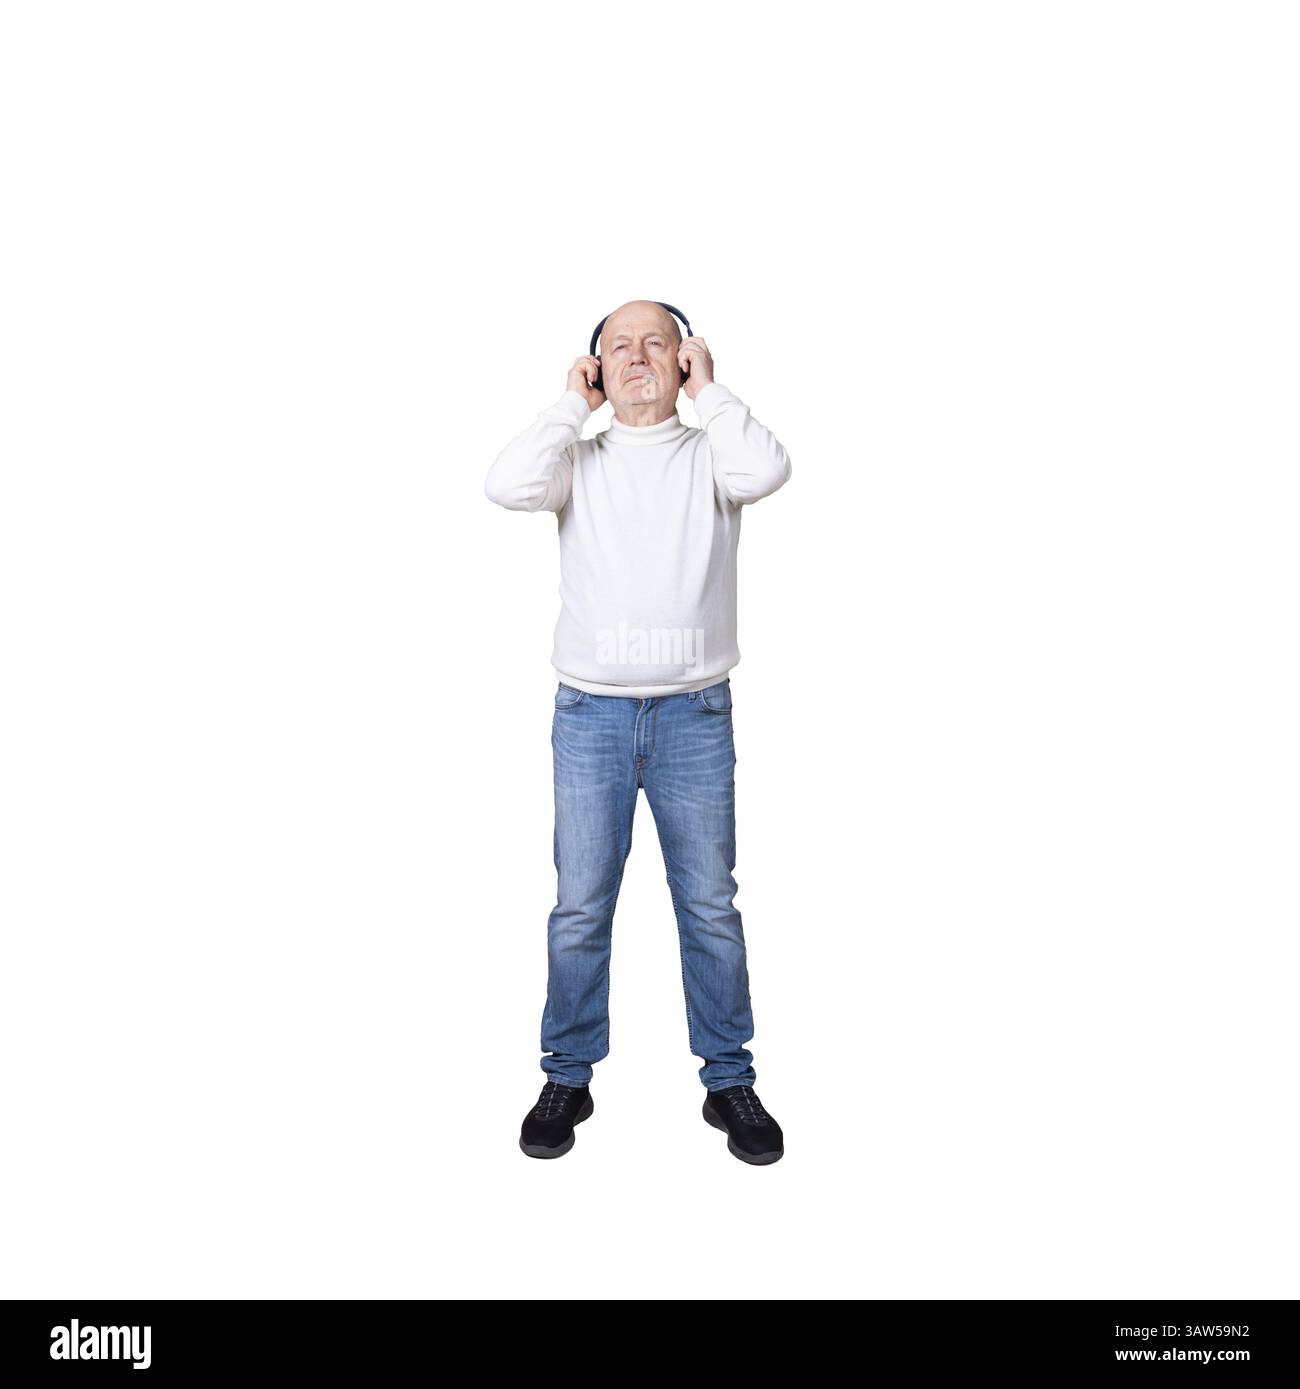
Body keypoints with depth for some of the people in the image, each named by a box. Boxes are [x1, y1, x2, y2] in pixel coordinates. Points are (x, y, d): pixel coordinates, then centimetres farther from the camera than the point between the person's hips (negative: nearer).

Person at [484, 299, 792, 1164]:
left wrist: (708, 390, -2)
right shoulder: (579, 458, 10)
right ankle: (568, 1079, 22)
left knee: (711, 905, 6)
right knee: (581, 906, 5)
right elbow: (509, 486, -10)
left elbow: (767, 470, -15)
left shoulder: (709, 454, 8)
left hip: (696, 712, 0)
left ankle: (730, 1082, 22)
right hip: (591, 711, 1)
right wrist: (572, 405, 0)